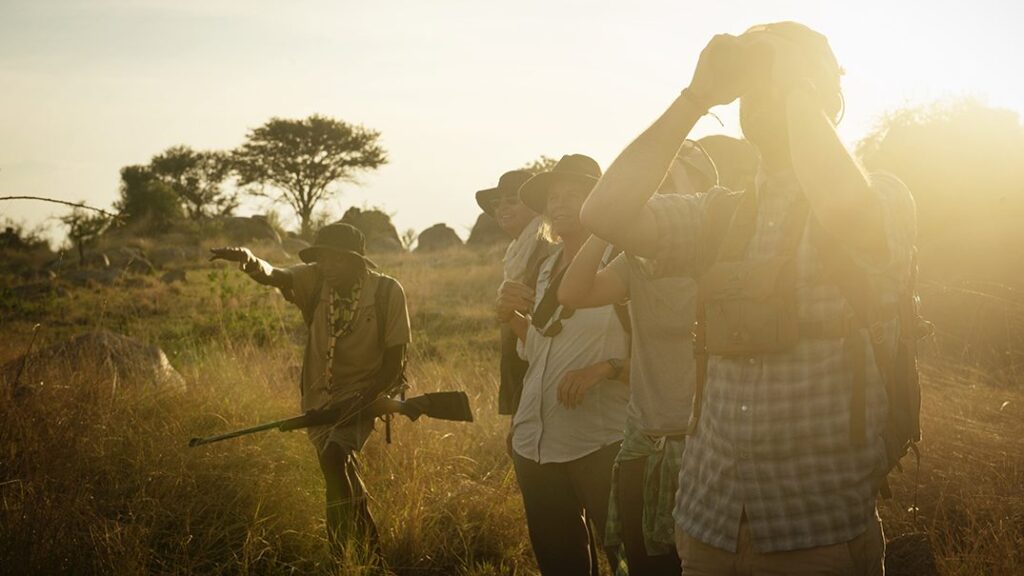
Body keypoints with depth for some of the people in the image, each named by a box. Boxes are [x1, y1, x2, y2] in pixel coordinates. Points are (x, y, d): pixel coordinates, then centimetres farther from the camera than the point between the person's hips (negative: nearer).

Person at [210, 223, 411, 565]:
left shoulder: (387, 293, -14)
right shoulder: (316, 280, -7)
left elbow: (394, 362, -10)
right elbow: (273, 276, -26)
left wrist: (360, 401, -21)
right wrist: (249, 262, -50)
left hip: (361, 396, -4)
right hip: (319, 399, 4)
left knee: (335, 456, -29)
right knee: (343, 482, 12)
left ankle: (344, 555, -19)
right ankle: (370, 553, 35)